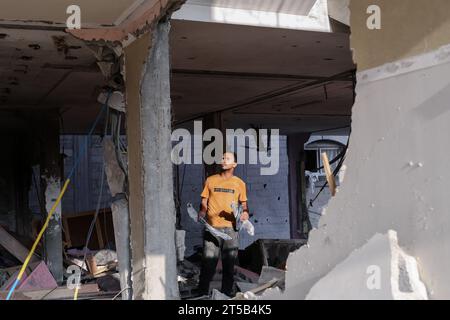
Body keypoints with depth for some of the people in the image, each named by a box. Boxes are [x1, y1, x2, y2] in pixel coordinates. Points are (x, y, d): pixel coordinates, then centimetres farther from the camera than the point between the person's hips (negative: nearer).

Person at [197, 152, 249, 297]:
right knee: (208, 264, -3)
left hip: (231, 227, 1)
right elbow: (204, 202, 10)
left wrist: (245, 213, -6)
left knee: (229, 264, 6)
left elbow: (244, 204, 14)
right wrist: (202, 213, -8)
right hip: (212, 227, -1)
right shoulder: (211, 180, 10)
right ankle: (202, 294, 6)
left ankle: (227, 295, 17)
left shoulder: (239, 183, 11)